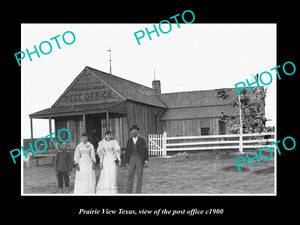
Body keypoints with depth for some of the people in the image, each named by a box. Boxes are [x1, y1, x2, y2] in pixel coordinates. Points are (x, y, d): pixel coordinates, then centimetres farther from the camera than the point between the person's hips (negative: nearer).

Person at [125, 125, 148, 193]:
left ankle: (138, 192, 10)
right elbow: (127, 152, 8)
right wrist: (126, 161, 4)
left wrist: (146, 161, -9)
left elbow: (145, 151, -1)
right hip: (131, 160, 2)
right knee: (130, 177, -3)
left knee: (139, 177, 1)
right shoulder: (129, 141, 6)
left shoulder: (142, 140, -1)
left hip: (140, 160, -1)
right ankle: (128, 192, 0)